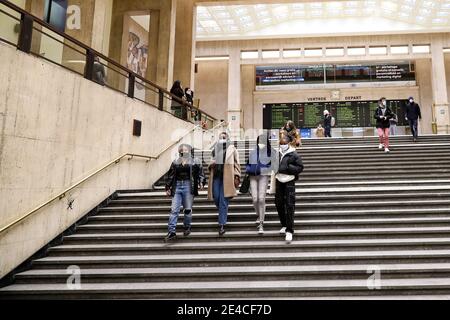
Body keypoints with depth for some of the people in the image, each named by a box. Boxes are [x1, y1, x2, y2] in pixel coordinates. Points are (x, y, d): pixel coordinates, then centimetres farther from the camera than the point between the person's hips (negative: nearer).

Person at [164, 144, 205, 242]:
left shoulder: (195, 162, 6)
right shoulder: (175, 162, 14)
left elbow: (200, 174, 2)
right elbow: (170, 176, 16)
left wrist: (201, 183, -14)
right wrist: (168, 188, 12)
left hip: (188, 187, -2)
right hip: (177, 186, 2)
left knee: (188, 209, 3)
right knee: (174, 210, -5)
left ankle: (187, 227, 25)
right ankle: (172, 232, -4)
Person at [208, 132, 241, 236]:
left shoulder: (232, 149, 6)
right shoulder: (215, 149, 16)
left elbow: (236, 164, 4)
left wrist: (237, 176, -4)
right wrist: (211, 164, 3)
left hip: (227, 177, -4)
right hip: (216, 176, 4)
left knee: (223, 201, -5)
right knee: (216, 198, 1)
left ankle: (222, 225, -2)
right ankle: (223, 215, 31)